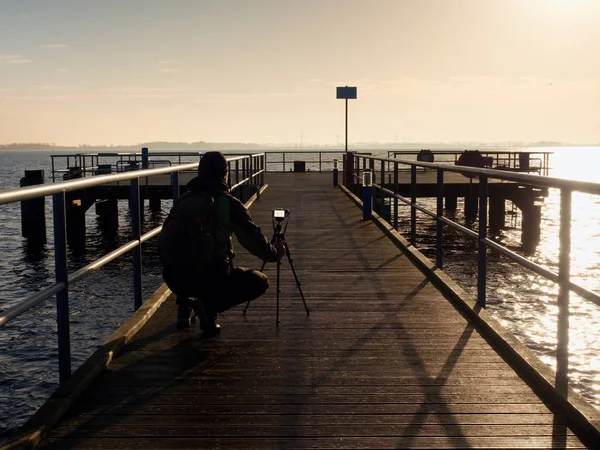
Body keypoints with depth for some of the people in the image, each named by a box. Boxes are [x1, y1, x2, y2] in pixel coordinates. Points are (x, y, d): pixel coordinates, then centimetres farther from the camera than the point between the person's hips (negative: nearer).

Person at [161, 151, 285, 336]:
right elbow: (253, 237, 4)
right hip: (212, 276, -6)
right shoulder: (229, 203, -2)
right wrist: (274, 254, 24)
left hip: (174, 278, 6)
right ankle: (210, 306, -3)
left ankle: (185, 305, 18)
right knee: (260, 282, 17)